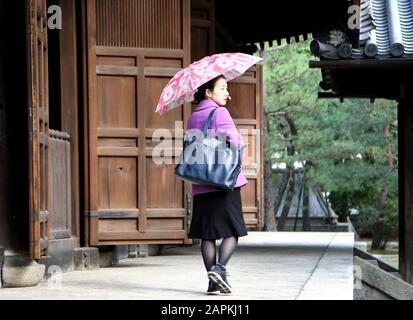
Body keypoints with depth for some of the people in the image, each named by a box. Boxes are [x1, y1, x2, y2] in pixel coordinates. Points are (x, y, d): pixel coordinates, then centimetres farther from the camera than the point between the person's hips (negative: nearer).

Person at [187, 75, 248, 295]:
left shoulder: (193, 118, 15)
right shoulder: (219, 112, -6)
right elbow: (235, 141, -15)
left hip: (201, 185, 6)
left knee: (208, 234, 6)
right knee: (232, 230, 1)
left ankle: (214, 283, 3)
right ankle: (219, 267, -19)